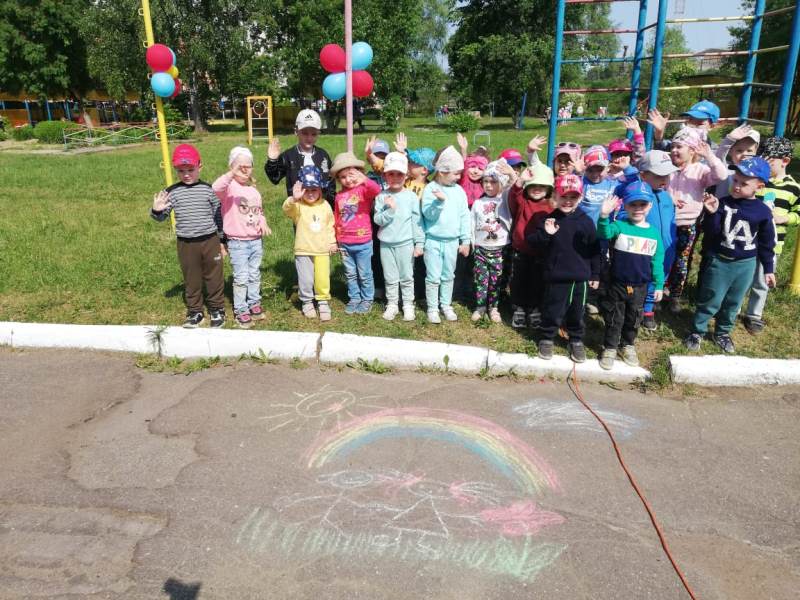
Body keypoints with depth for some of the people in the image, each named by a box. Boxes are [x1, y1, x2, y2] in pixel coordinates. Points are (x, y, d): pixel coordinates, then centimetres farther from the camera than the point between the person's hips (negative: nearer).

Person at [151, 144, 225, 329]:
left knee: (214, 277, 10)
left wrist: (222, 240, 7)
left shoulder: (208, 189, -2)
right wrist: (157, 211, -26)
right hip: (186, 244, 1)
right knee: (191, 279, 11)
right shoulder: (172, 192, -2)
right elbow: (162, 217, -2)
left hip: (210, 240, 0)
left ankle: (217, 309, 26)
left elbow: (218, 216, 5)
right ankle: (195, 312, 25)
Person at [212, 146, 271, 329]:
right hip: (237, 243, -6)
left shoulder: (254, 191, 10)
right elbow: (215, 188, -35)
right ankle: (241, 311, 11)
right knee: (241, 278, -1)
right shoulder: (229, 187, -11)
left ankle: (254, 304, 31)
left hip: (256, 240, 6)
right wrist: (232, 174, -48)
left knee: (255, 276, 16)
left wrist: (263, 223, 0)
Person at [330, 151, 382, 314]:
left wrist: (364, 180, -49)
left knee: (365, 274, 8)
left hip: (362, 242, -4)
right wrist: (337, 239, 13)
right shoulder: (339, 196, 5)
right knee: (350, 274, 15)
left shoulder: (363, 190, -9)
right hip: (344, 243, 4)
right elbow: (337, 219, 12)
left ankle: (367, 300, 23)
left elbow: (376, 190, -32)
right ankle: (354, 299, 28)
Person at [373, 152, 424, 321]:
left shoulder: (411, 196, -4)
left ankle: (408, 305, 20)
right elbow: (378, 220, -6)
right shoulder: (381, 197, -1)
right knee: (390, 278, 12)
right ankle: (392, 304, 24)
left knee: (407, 277, 8)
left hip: (405, 243, -1)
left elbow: (417, 221, -3)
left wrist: (419, 243, -5)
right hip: (386, 244, 2)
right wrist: (390, 209, -21)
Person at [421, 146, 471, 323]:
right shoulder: (430, 189, -9)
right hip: (433, 240, -3)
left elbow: (464, 216, 4)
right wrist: (439, 201, -33)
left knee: (448, 276, 14)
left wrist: (465, 241, 4)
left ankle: (446, 305, 28)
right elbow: (428, 214, -17)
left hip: (452, 241, 4)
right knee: (433, 277, 2)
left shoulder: (459, 191, 2)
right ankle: (432, 308, 15)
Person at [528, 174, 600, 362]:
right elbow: (532, 242, -5)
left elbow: (594, 250, 6)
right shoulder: (549, 220, -4)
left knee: (576, 313, 14)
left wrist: (594, 275, 7)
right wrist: (545, 233, -24)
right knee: (552, 311, 7)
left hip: (580, 277, 2)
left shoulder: (586, 222, -1)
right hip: (555, 277, -1)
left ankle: (576, 341, 31)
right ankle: (546, 339, 26)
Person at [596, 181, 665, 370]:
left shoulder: (654, 232, -1)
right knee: (614, 318, 10)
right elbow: (604, 233, -33)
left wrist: (659, 285, 4)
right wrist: (604, 216, -52)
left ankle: (627, 345, 38)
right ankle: (610, 347, 26)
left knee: (633, 319, 18)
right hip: (617, 284, -3)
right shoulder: (619, 226, -11)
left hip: (640, 287, 3)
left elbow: (657, 261, 4)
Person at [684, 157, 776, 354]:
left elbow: (767, 243, 4)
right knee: (711, 300, 3)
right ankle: (697, 331, 18)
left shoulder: (763, 211, -5)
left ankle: (722, 333, 30)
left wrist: (768, 269, 7)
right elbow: (711, 233, -11)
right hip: (720, 261, -2)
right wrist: (712, 213, -27)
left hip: (746, 264, 2)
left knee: (733, 303, 13)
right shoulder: (723, 203, -10)